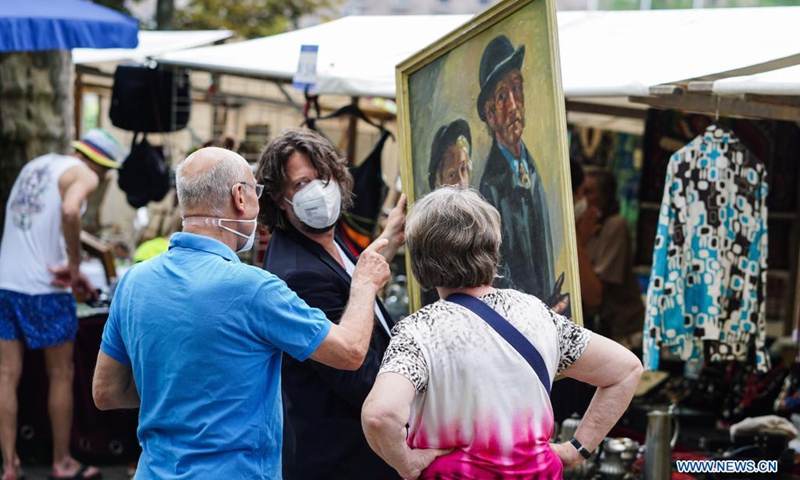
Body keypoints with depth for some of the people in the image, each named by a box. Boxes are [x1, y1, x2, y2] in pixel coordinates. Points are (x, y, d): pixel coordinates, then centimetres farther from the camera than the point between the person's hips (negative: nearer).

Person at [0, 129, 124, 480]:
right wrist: (74, 266, -16)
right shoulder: (84, 174, -5)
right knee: (61, 376, 8)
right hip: (44, 289, -6)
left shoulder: (35, 166, 20)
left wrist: (73, 275, 27)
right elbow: (70, 212, -27)